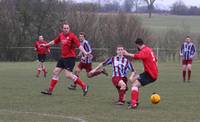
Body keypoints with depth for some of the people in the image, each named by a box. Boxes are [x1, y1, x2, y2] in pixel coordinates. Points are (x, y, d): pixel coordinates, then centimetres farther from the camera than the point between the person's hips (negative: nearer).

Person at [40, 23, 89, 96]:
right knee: (55, 72, 9)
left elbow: (79, 45, -20)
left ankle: (84, 86, -5)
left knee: (68, 75, -16)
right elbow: (55, 42, 26)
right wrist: (46, 45, 37)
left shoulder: (72, 36, -13)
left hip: (70, 58, -8)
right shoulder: (61, 35, 8)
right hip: (63, 57, 8)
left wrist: (85, 52, -34)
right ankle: (50, 90, 17)